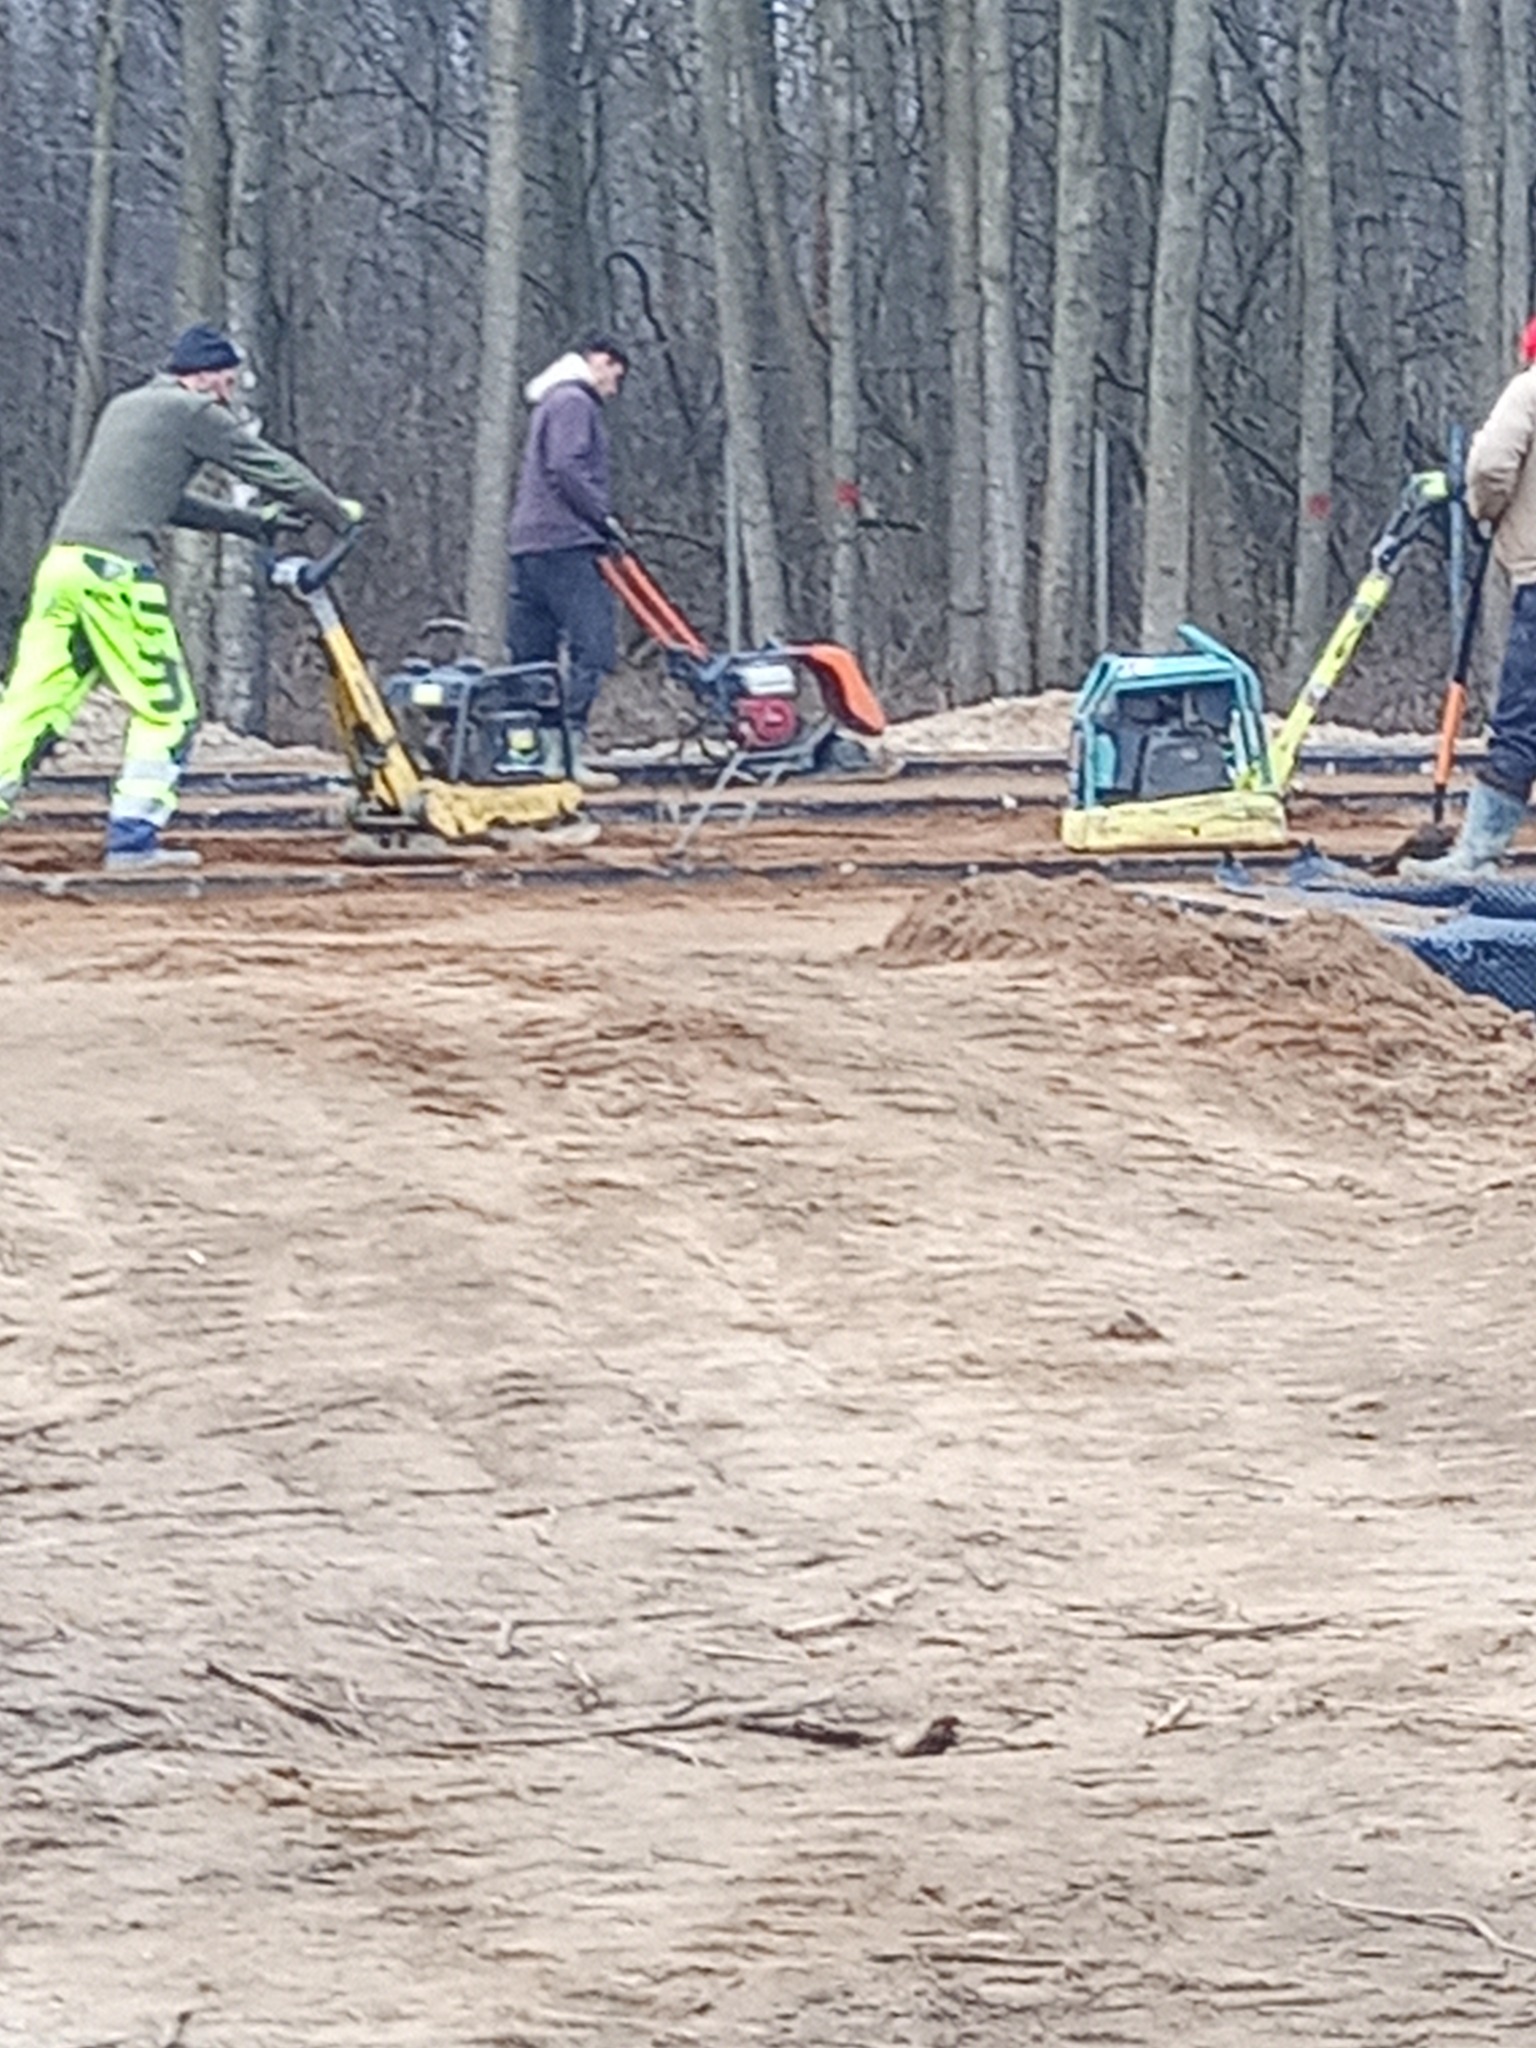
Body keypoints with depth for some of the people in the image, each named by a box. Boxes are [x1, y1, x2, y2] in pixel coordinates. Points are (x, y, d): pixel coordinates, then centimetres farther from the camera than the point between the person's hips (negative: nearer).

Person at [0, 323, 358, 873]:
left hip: (60, 564, 8)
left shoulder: (124, 407, 27)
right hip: (116, 572, -8)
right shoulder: (192, 412, 3)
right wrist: (339, 514, 20)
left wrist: (253, 523, 38)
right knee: (165, 710, 3)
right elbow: (275, 471, 6)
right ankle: (132, 838, -1)